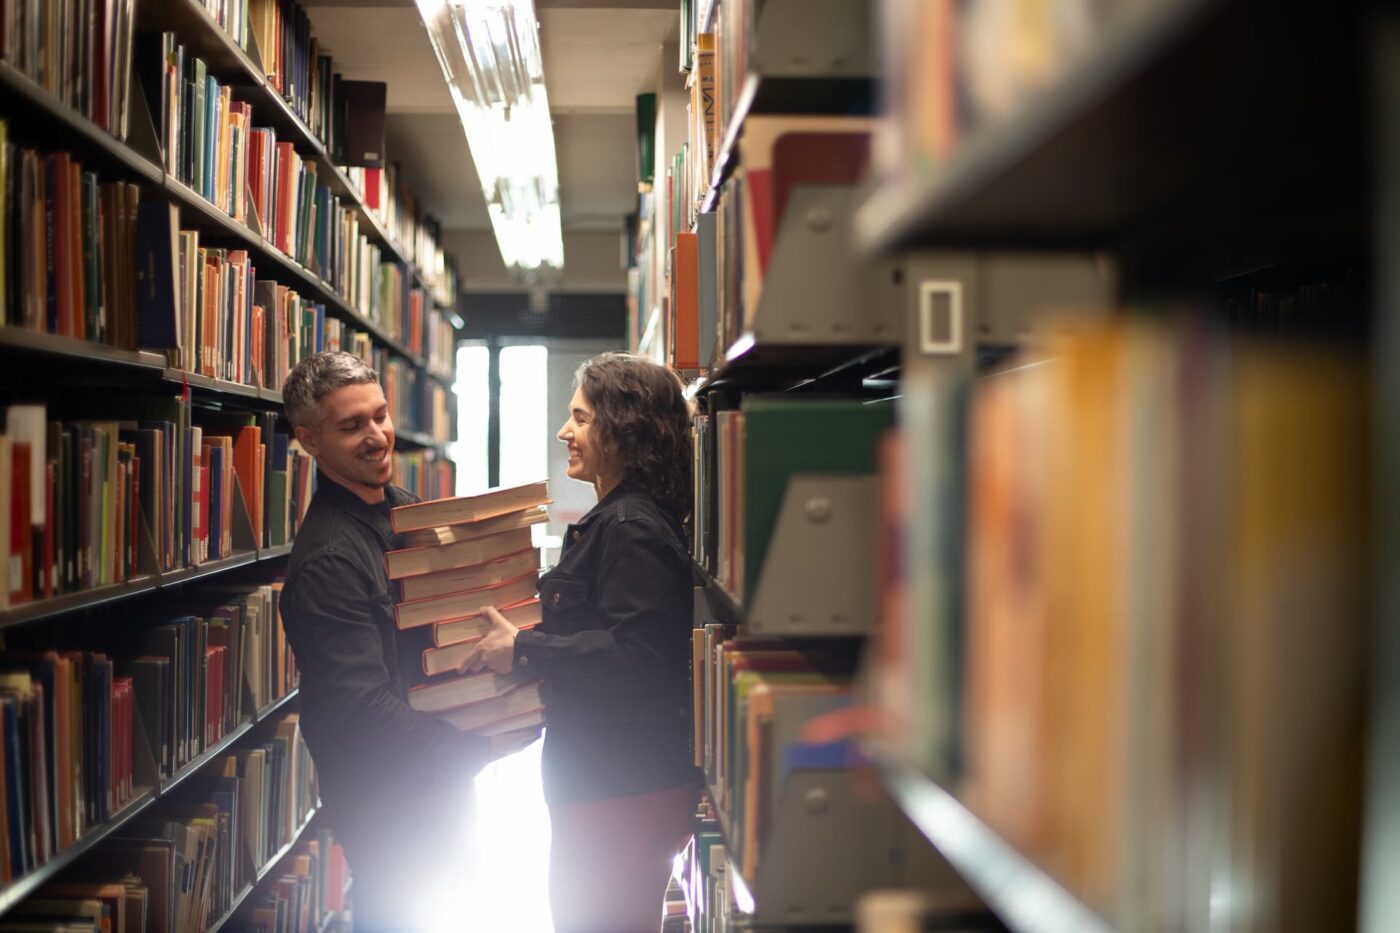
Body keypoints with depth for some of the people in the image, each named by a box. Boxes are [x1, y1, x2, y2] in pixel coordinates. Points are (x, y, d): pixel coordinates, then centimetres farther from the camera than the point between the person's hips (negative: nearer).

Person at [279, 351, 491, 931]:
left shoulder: (407, 509, 5)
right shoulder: (326, 560, -25)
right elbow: (361, 708, -28)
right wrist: (475, 750, -24)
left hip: (438, 775, 9)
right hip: (386, 797, -9)